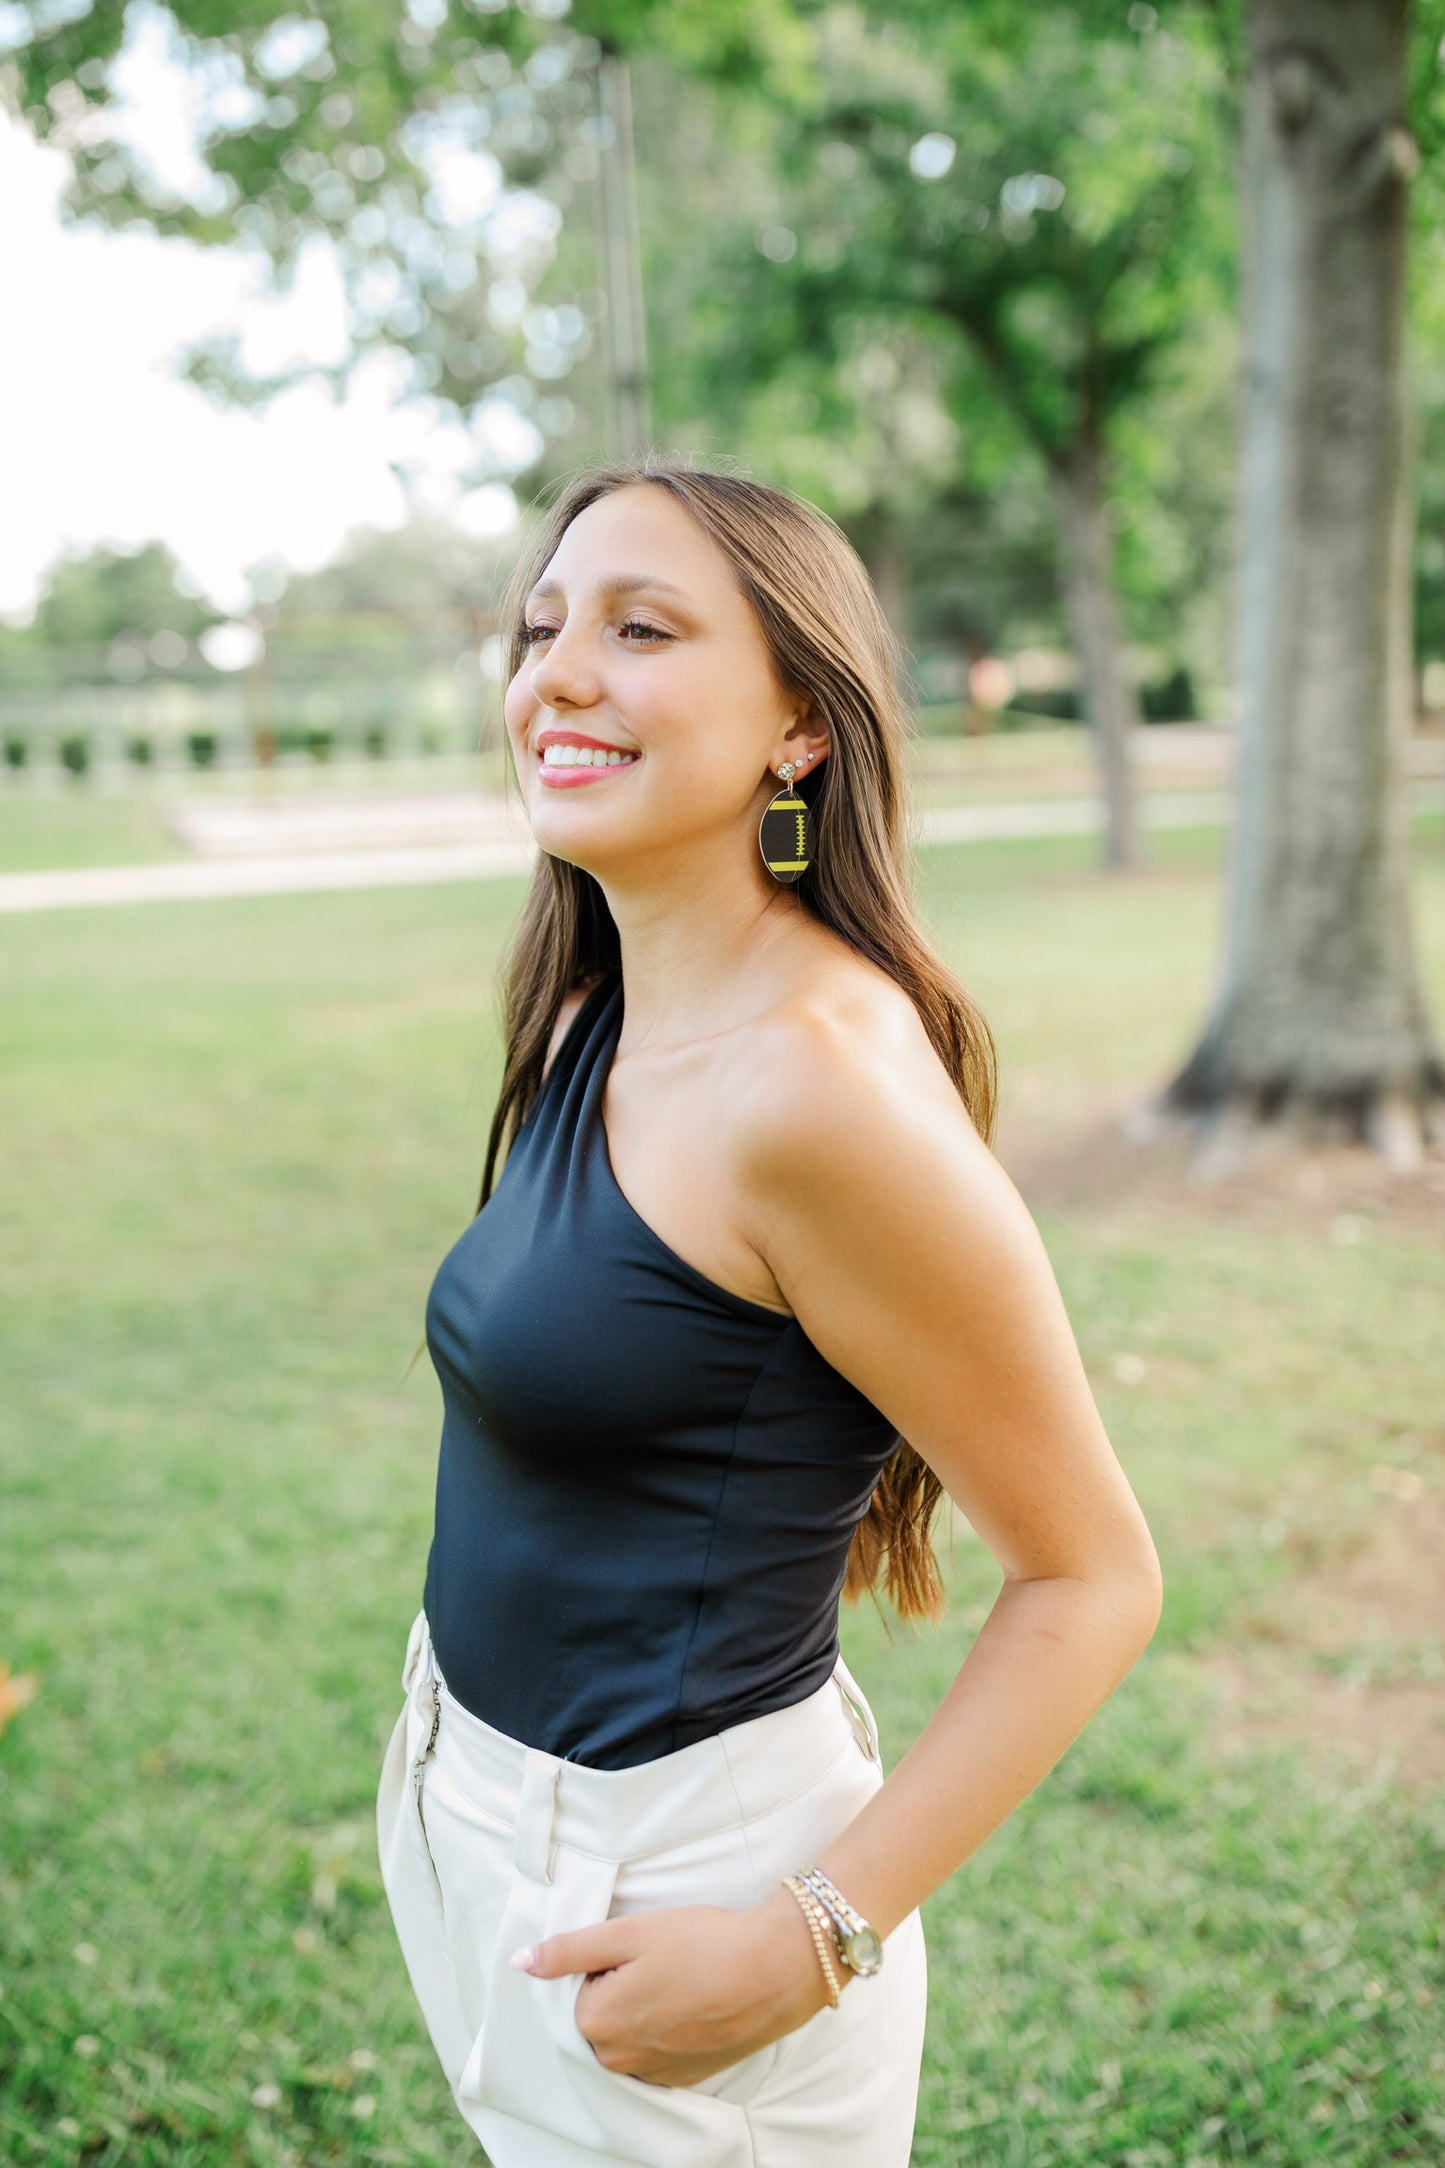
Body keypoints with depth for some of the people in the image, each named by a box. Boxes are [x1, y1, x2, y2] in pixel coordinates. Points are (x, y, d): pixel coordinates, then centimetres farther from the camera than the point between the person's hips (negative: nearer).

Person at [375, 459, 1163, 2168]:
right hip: (480, 1814, 8)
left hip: (655, 1890, -8)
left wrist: (812, 1938, -21)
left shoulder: (819, 1082, -26)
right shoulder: (590, 1026, 0)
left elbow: (1093, 1577, -20)